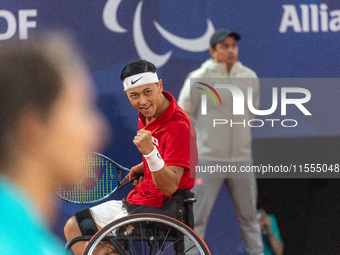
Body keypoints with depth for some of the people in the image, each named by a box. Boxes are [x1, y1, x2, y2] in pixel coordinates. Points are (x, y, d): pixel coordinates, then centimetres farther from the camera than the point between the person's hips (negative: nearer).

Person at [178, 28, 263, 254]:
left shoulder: (250, 77, 7)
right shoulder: (198, 78, -6)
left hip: (242, 159, 4)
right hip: (208, 159, -4)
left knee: (249, 215, 11)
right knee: (198, 216, -4)